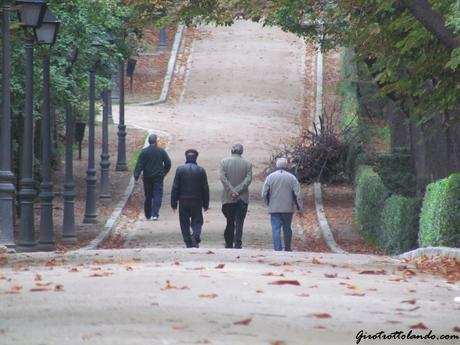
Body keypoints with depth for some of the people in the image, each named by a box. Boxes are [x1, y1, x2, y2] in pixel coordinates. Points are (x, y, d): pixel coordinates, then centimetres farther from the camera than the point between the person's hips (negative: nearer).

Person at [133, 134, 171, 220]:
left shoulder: (144, 152, -4)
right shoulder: (161, 151, -3)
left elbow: (139, 165, -8)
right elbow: (168, 163, 2)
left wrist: (136, 176, -9)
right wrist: (164, 172, 18)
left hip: (147, 177, 1)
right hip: (158, 177, -1)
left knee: (148, 196, 12)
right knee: (158, 195, -1)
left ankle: (148, 215, 21)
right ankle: (155, 214, -15)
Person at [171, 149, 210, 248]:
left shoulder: (180, 170, -3)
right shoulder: (201, 170, 0)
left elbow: (175, 188, -3)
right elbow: (205, 188, 2)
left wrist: (174, 203, 2)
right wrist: (206, 204, 9)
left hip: (183, 201, -1)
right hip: (197, 201, 1)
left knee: (185, 222, 7)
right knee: (197, 221, 9)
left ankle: (188, 244, 3)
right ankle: (196, 235, -19)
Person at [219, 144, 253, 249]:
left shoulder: (224, 162, 2)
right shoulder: (247, 163, 2)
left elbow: (222, 178, -9)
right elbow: (248, 179, -8)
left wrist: (232, 191, -12)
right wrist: (237, 190, -12)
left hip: (228, 198, 1)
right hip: (242, 197, -1)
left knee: (230, 222, 10)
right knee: (239, 222, -1)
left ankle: (228, 244, 13)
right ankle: (237, 244, -12)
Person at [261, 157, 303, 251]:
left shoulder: (270, 177, -1)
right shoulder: (292, 178, -2)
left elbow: (264, 194, -2)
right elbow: (297, 194, -4)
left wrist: (269, 203, 16)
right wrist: (300, 208, 3)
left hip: (274, 208, -1)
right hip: (288, 208, 1)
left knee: (276, 229, -2)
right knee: (287, 229, 13)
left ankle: (278, 249, -11)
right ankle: (287, 249, 21)